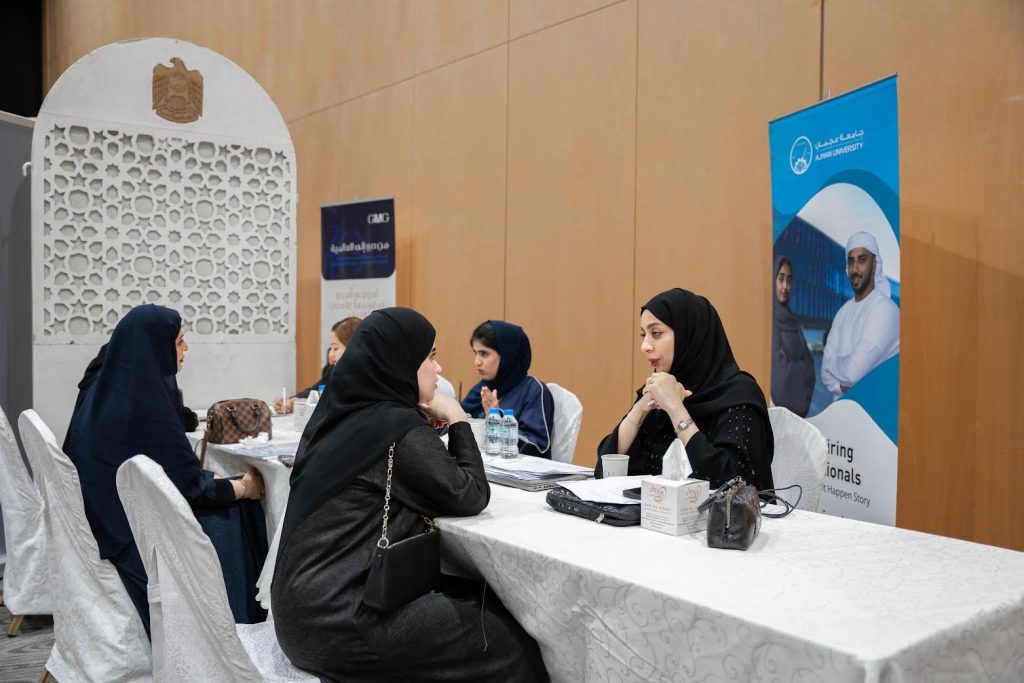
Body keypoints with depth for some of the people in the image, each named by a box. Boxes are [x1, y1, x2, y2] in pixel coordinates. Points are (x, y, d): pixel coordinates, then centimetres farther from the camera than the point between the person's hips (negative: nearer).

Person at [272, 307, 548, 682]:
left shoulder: (342, 413, 8)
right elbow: (471, 497, -8)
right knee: (510, 642, -2)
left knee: (478, 601, 15)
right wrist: (457, 419, 1)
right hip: (340, 618, -9)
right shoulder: (398, 428, -17)